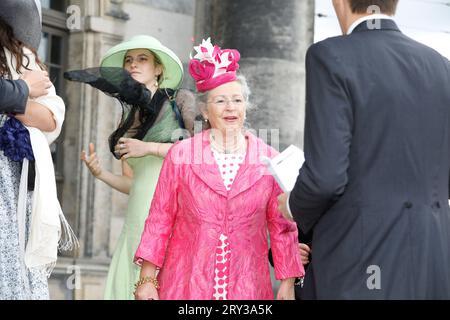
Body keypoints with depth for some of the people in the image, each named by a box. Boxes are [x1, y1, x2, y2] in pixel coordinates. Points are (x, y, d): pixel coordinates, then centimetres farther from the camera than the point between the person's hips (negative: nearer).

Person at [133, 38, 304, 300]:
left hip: (247, 285, 1)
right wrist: (147, 279, -1)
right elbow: (159, 220, 3)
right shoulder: (181, 155, 2)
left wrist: (287, 284, 3)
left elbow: (282, 227, 5)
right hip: (187, 284, -1)